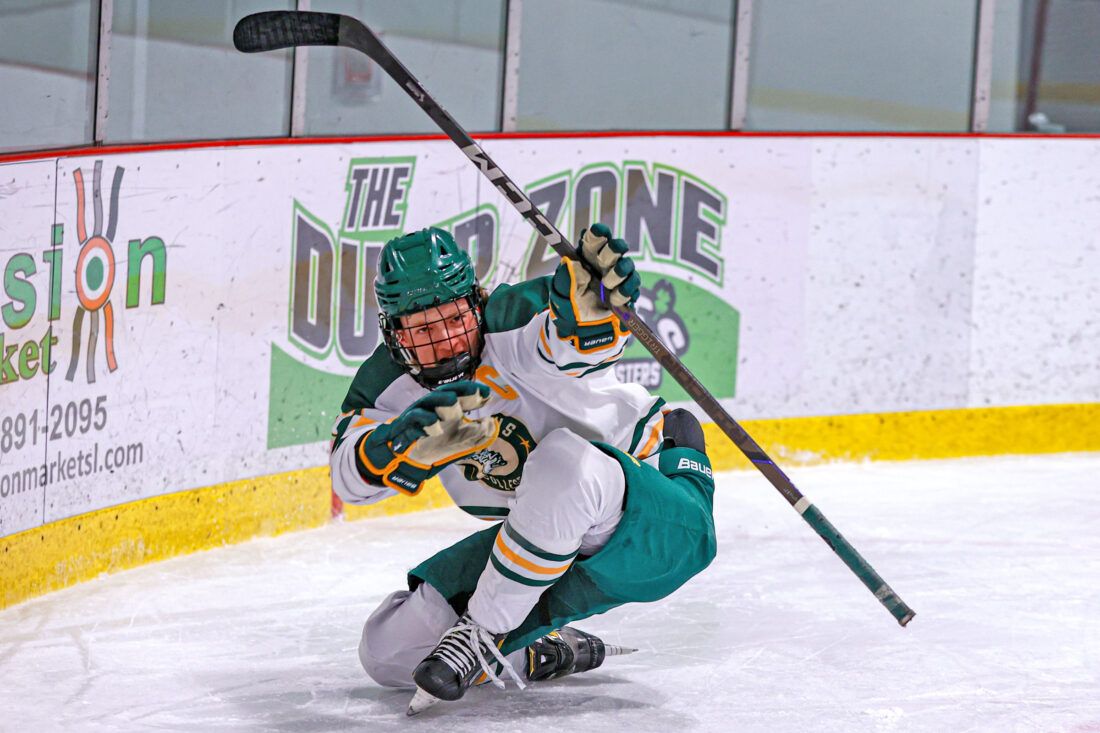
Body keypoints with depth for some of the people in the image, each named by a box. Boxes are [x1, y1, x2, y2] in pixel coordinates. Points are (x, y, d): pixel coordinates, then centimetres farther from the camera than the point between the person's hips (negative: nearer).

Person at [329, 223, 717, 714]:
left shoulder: (510, 321, -20)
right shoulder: (390, 383, -4)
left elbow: (577, 342, -43)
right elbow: (350, 476, -20)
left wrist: (585, 306, -66)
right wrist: (410, 441, -41)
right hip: (545, 538, 7)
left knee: (562, 461, -41)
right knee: (388, 651, -3)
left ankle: (481, 635, -27)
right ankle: (546, 653, 12)